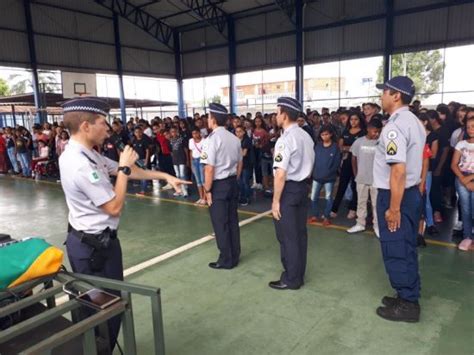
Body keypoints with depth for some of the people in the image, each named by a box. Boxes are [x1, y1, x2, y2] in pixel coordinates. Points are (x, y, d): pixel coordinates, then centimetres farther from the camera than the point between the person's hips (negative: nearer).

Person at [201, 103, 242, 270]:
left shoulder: (211, 140, -16)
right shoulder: (235, 139, 8)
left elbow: (210, 169, -20)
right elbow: (239, 164, 12)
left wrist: (208, 190, -11)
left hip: (218, 186, -7)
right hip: (232, 183, 8)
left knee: (220, 224, 4)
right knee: (232, 221, 15)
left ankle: (226, 260, 15)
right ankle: (234, 257, 27)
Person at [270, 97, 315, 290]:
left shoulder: (285, 140, -20)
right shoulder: (306, 137, 9)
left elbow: (281, 174, -23)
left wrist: (276, 200, -18)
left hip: (288, 189, -9)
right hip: (303, 187, 9)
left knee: (287, 236, 3)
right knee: (299, 232, 16)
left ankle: (291, 279, 16)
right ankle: (298, 274, 30)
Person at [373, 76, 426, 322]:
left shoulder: (394, 127, -21)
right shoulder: (415, 122, 11)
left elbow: (398, 170, -27)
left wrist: (393, 208, -23)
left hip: (395, 195, -10)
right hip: (412, 192, 10)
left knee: (395, 251, 4)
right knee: (406, 248, 19)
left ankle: (407, 305, 19)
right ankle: (409, 298, 34)